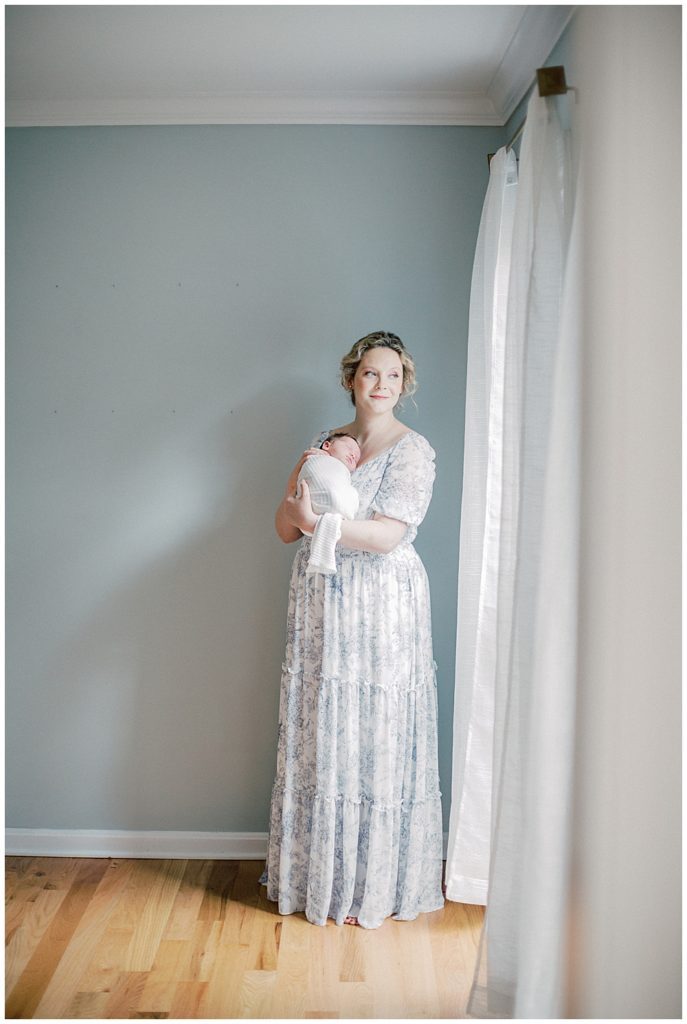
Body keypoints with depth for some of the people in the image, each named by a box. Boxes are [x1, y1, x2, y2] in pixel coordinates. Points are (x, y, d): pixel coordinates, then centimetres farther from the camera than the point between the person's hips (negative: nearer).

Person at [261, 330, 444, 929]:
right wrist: (302, 484, -9)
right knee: (318, 738, 11)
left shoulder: (412, 450, -5)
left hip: (379, 611, -5)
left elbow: (388, 534, -18)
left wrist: (317, 520, -25)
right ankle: (320, 871, 28)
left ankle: (373, 886, 18)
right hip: (319, 608, 6)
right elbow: (286, 528, 9)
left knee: (373, 740, 2)